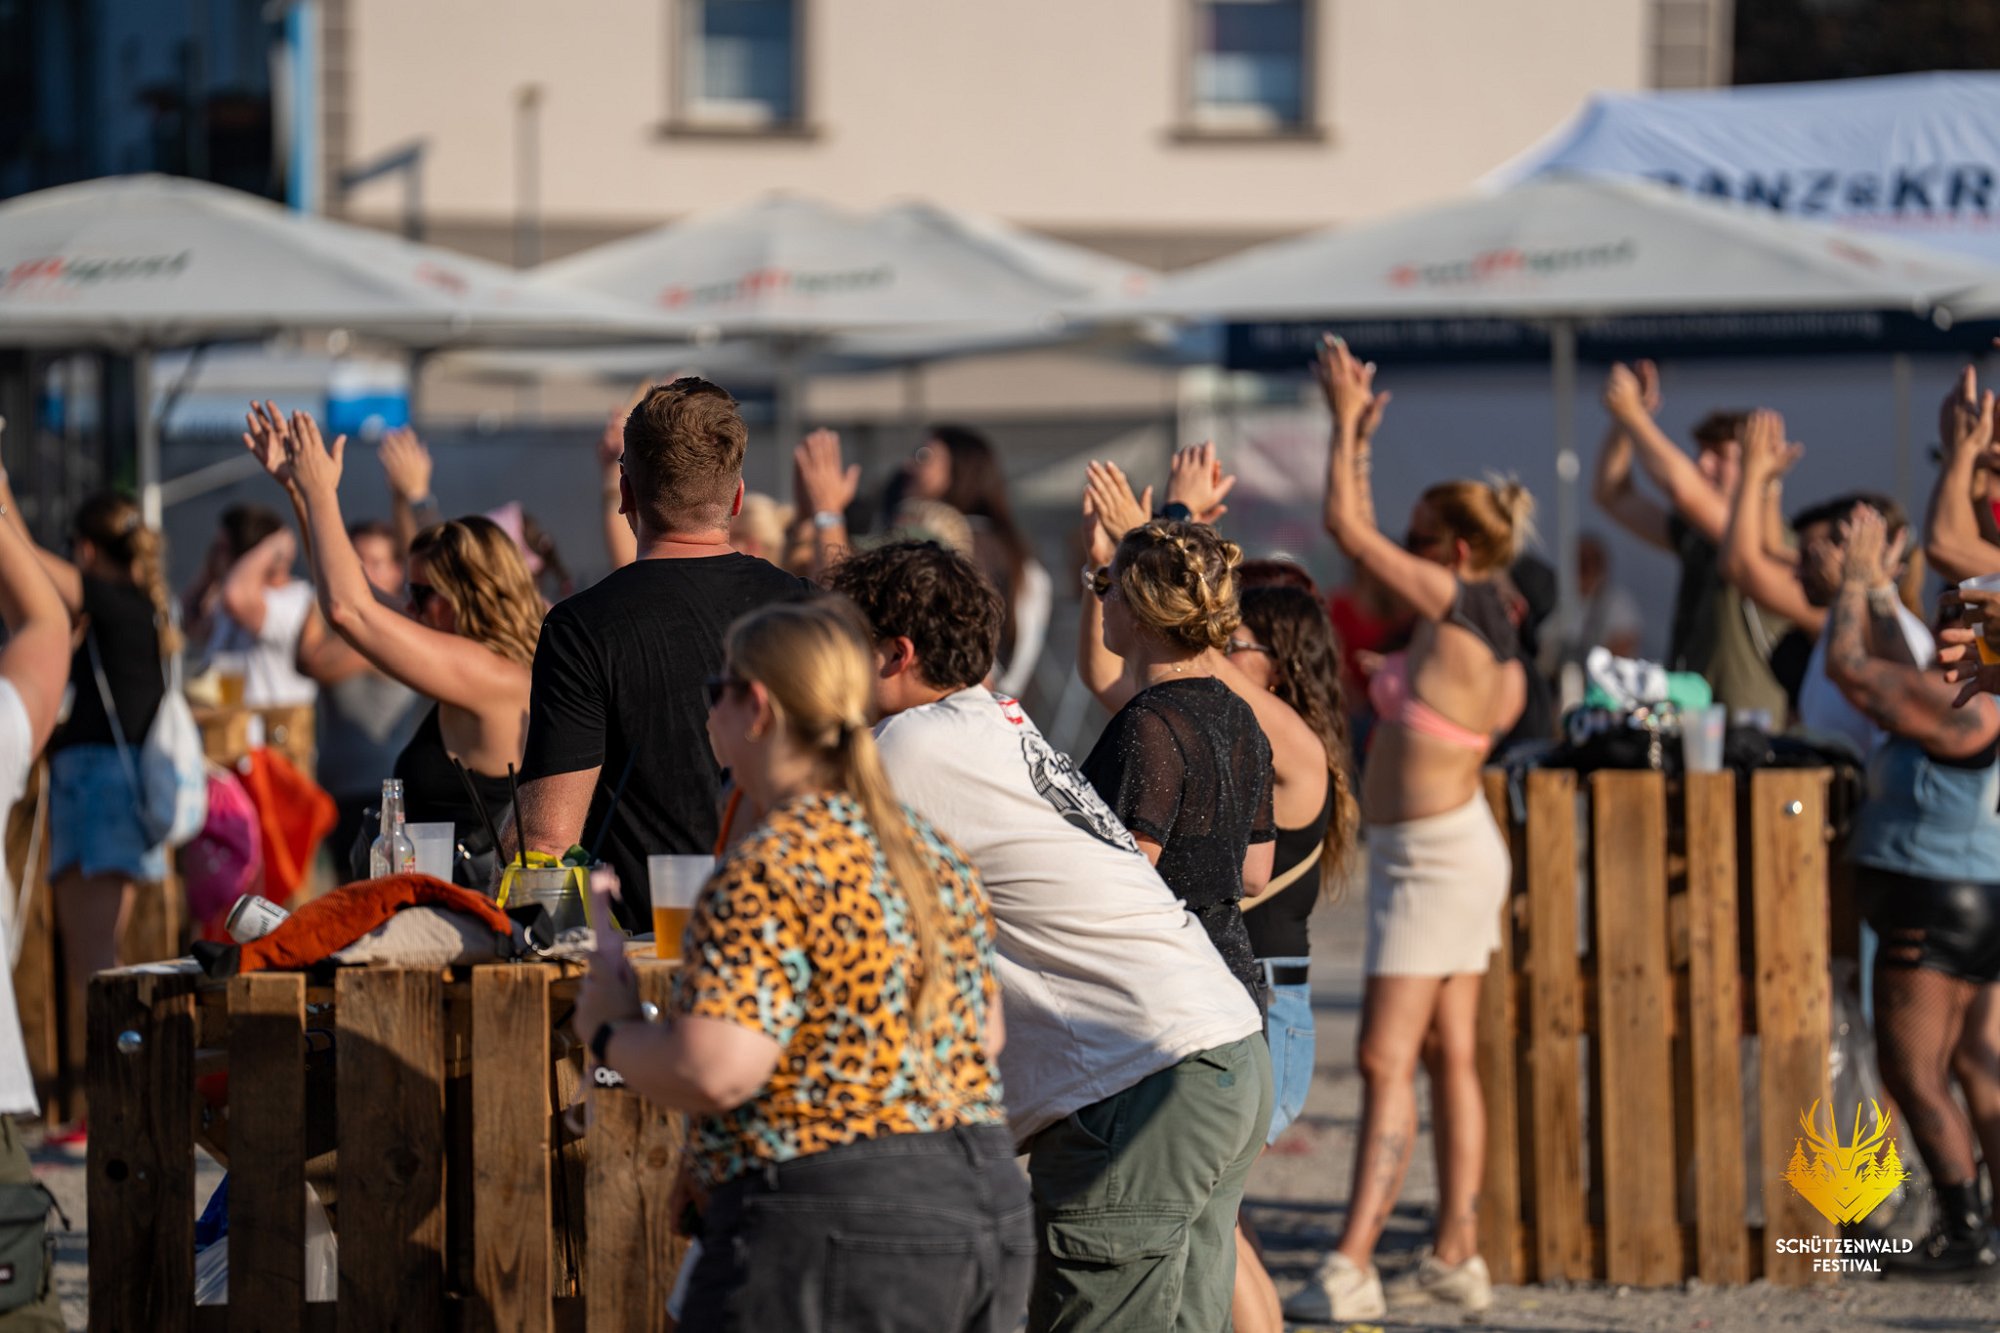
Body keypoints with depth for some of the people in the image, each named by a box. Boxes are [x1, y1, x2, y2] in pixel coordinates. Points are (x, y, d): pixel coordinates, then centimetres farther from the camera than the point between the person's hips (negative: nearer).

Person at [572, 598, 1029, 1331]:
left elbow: (712, 1073, -22)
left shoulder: (769, 870, -14)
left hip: (838, 1226, -9)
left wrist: (610, 1031, -4)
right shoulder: (935, 856, 13)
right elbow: (987, 1034, 22)